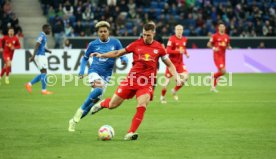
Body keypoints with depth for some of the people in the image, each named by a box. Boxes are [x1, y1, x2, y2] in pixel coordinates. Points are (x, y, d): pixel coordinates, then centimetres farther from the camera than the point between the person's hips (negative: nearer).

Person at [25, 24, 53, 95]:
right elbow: (37, 46, -22)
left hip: (42, 56, 10)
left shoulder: (44, 36, 17)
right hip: (40, 56, -10)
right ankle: (44, 90, -5)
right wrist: (33, 56, -29)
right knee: (44, 72, -8)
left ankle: (29, 84, 13)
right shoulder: (41, 36, -13)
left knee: (43, 73, 11)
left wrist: (47, 50, 8)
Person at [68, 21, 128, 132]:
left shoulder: (115, 43, 1)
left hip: (106, 75, 2)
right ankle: (81, 110, -20)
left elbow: (122, 56, 4)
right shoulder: (93, 44, 1)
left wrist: (124, 60, -20)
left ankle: (74, 120, 18)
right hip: (94, 72, -2)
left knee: (95, 100, 2)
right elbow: (85, 58, 15)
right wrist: (81, 71, 3)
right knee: (99, 88, -34)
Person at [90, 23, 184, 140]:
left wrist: (176, 77, -1)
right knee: (113, 105, 5)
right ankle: (102, 104, 41)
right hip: (132, 79, 0)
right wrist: (102, 55, 1)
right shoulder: (136, 44, 2)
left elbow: (169, 64, 13)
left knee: (141, 107, -22)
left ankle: (130, 133, -14)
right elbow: (118, 53, 10)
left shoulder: (159, 48, 3)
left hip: (147, 83, 0)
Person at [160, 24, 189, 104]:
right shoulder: (172, 39, -14)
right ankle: (162, 96, 17)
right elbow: (168, 51, -19)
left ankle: (175, 91, 10)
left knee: (185, 76, -12)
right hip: (172, 62, -5)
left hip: (180, 62, 5)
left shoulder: (184, 39, 6)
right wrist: (178, 51, -28)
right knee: (167, 80, -1)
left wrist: (186, 53, 1)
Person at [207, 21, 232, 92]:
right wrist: (213, 48, -19)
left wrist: (229, 47, -2)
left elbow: (227, 45, 20)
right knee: (223, 71, -20)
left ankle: (213, 87, 20)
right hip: (217, 55, -6)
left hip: (223, 55, 6)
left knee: (220, 71, 9)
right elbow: (208, 44, -1)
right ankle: (213, 76, 8)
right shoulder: (215, 36, -6)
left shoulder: (226, 37, 9)